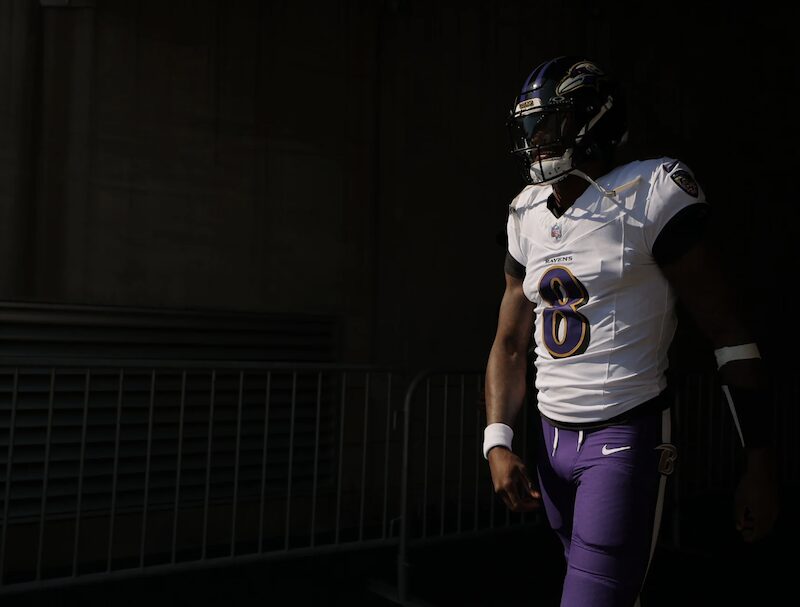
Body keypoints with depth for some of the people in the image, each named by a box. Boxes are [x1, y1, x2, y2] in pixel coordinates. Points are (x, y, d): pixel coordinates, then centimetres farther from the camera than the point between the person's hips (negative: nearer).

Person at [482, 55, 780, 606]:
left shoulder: (646, 199, -11)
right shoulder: (528, 219, 8)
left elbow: (730, 335, -9)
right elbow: (511, 344, 12)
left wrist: (760, 463, -10)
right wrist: (498, 444, 0)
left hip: (626, 438, -6)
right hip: (554, 439, 6)